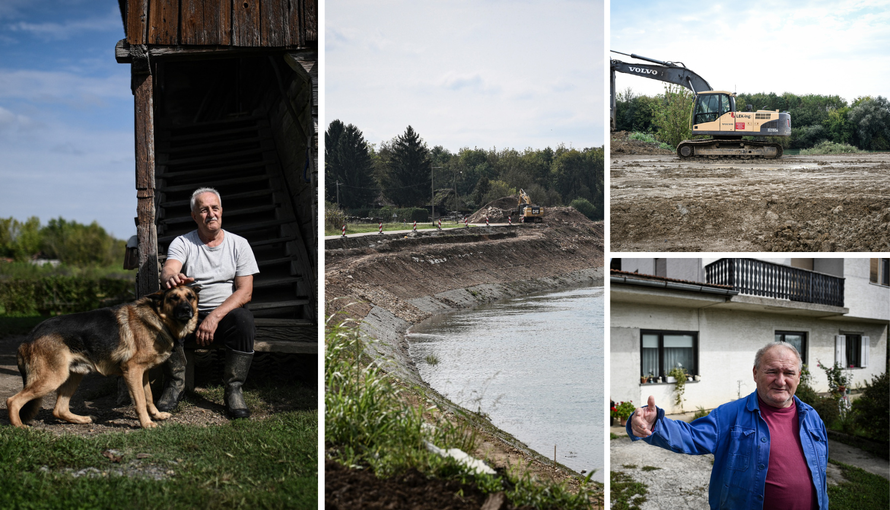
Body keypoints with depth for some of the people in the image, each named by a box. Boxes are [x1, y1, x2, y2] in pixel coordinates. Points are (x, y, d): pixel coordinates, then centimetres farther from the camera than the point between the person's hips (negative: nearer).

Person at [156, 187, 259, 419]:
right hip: (191, 313, 1)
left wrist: (215, 316, -20)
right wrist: (171, 278, -45)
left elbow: (245, 292, -4)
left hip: (226, 312, -1)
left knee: (244, 320, -34)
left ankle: (233, 389, -18)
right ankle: (176, 384, -11)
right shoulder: (182, 243, 5)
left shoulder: (239, 244, 5)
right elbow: (167, 271, -17)